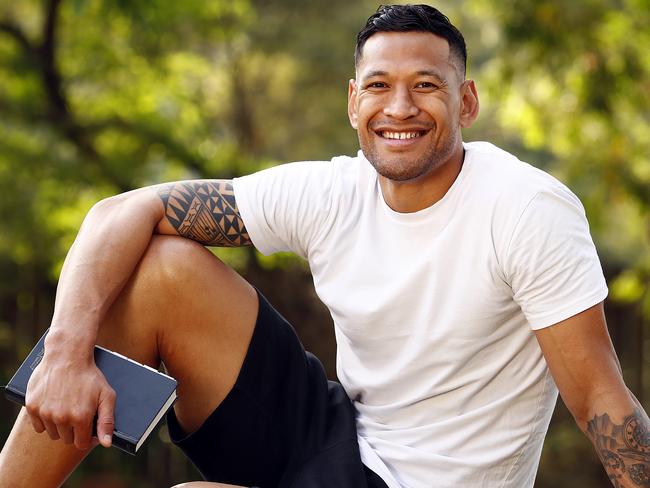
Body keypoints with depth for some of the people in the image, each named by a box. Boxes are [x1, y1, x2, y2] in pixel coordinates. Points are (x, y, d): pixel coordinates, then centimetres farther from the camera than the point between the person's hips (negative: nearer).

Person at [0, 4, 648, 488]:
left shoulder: (528, 209, -18)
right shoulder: (327, 195, -5)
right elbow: (124, 214, -6)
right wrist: (69, 352, -22)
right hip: (339, 434, 6)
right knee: (161, 268, -9)